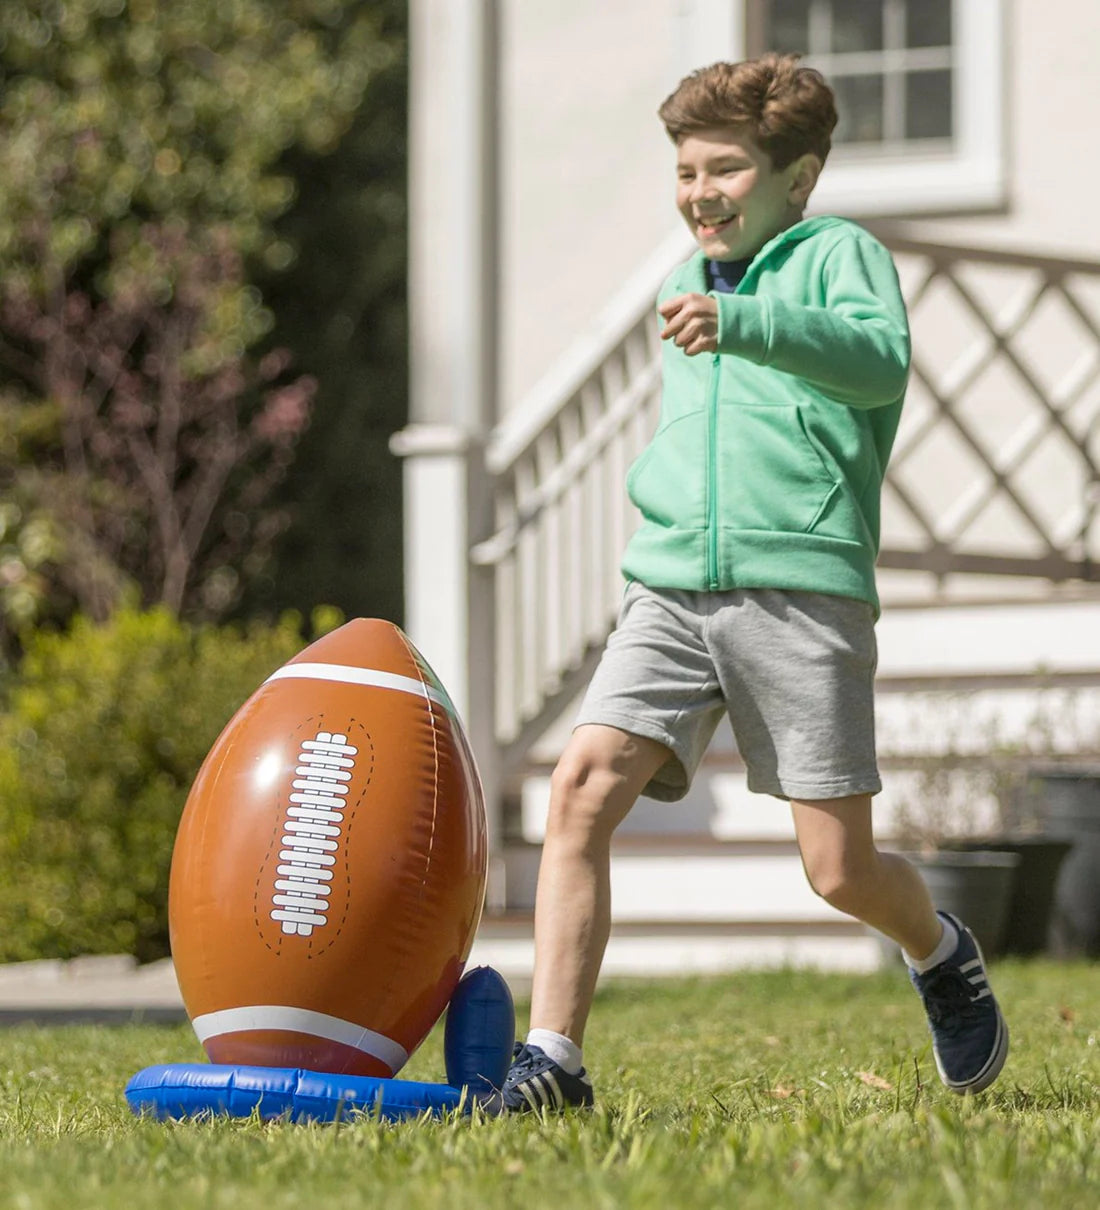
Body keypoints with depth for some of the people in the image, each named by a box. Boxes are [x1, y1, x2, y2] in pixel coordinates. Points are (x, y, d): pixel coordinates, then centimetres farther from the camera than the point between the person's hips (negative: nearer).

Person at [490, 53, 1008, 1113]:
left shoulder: (839, 254, 2)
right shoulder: (686, 288, 23)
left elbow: (880, 358, -21)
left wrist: (740, 325, -34)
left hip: (803, 588, -5)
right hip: (672, 593, 5)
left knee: (840, 871, -2)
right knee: (582, 787, -17)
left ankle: (939, 952, 32)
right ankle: (553, 1058, -18)